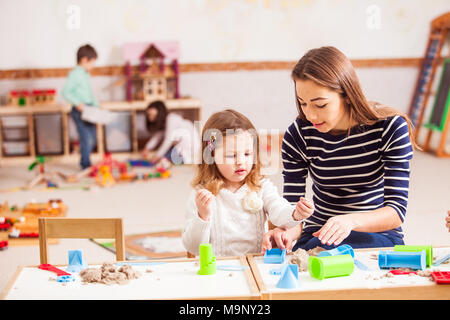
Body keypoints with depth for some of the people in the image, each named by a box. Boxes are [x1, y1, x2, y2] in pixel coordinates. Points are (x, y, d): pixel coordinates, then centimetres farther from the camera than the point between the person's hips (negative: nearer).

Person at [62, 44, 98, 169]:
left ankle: (84, 162, 27)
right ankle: (86, 165, 2)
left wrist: (96, 105, 15)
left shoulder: (86, 74, 15)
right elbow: (66, 92, -17)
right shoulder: (75, 74, -13)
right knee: (87, 139, -9)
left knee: (93, 139, 13)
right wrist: (77, 103, -26)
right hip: (80, 111, -9)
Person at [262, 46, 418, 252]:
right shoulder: (297, 137, -9)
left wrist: (350, 221, -37)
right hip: (319, 236, 2)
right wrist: (287, 233, -31)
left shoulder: (391, 128, -14)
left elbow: (396, 210, -17)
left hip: (378, 233, -2)